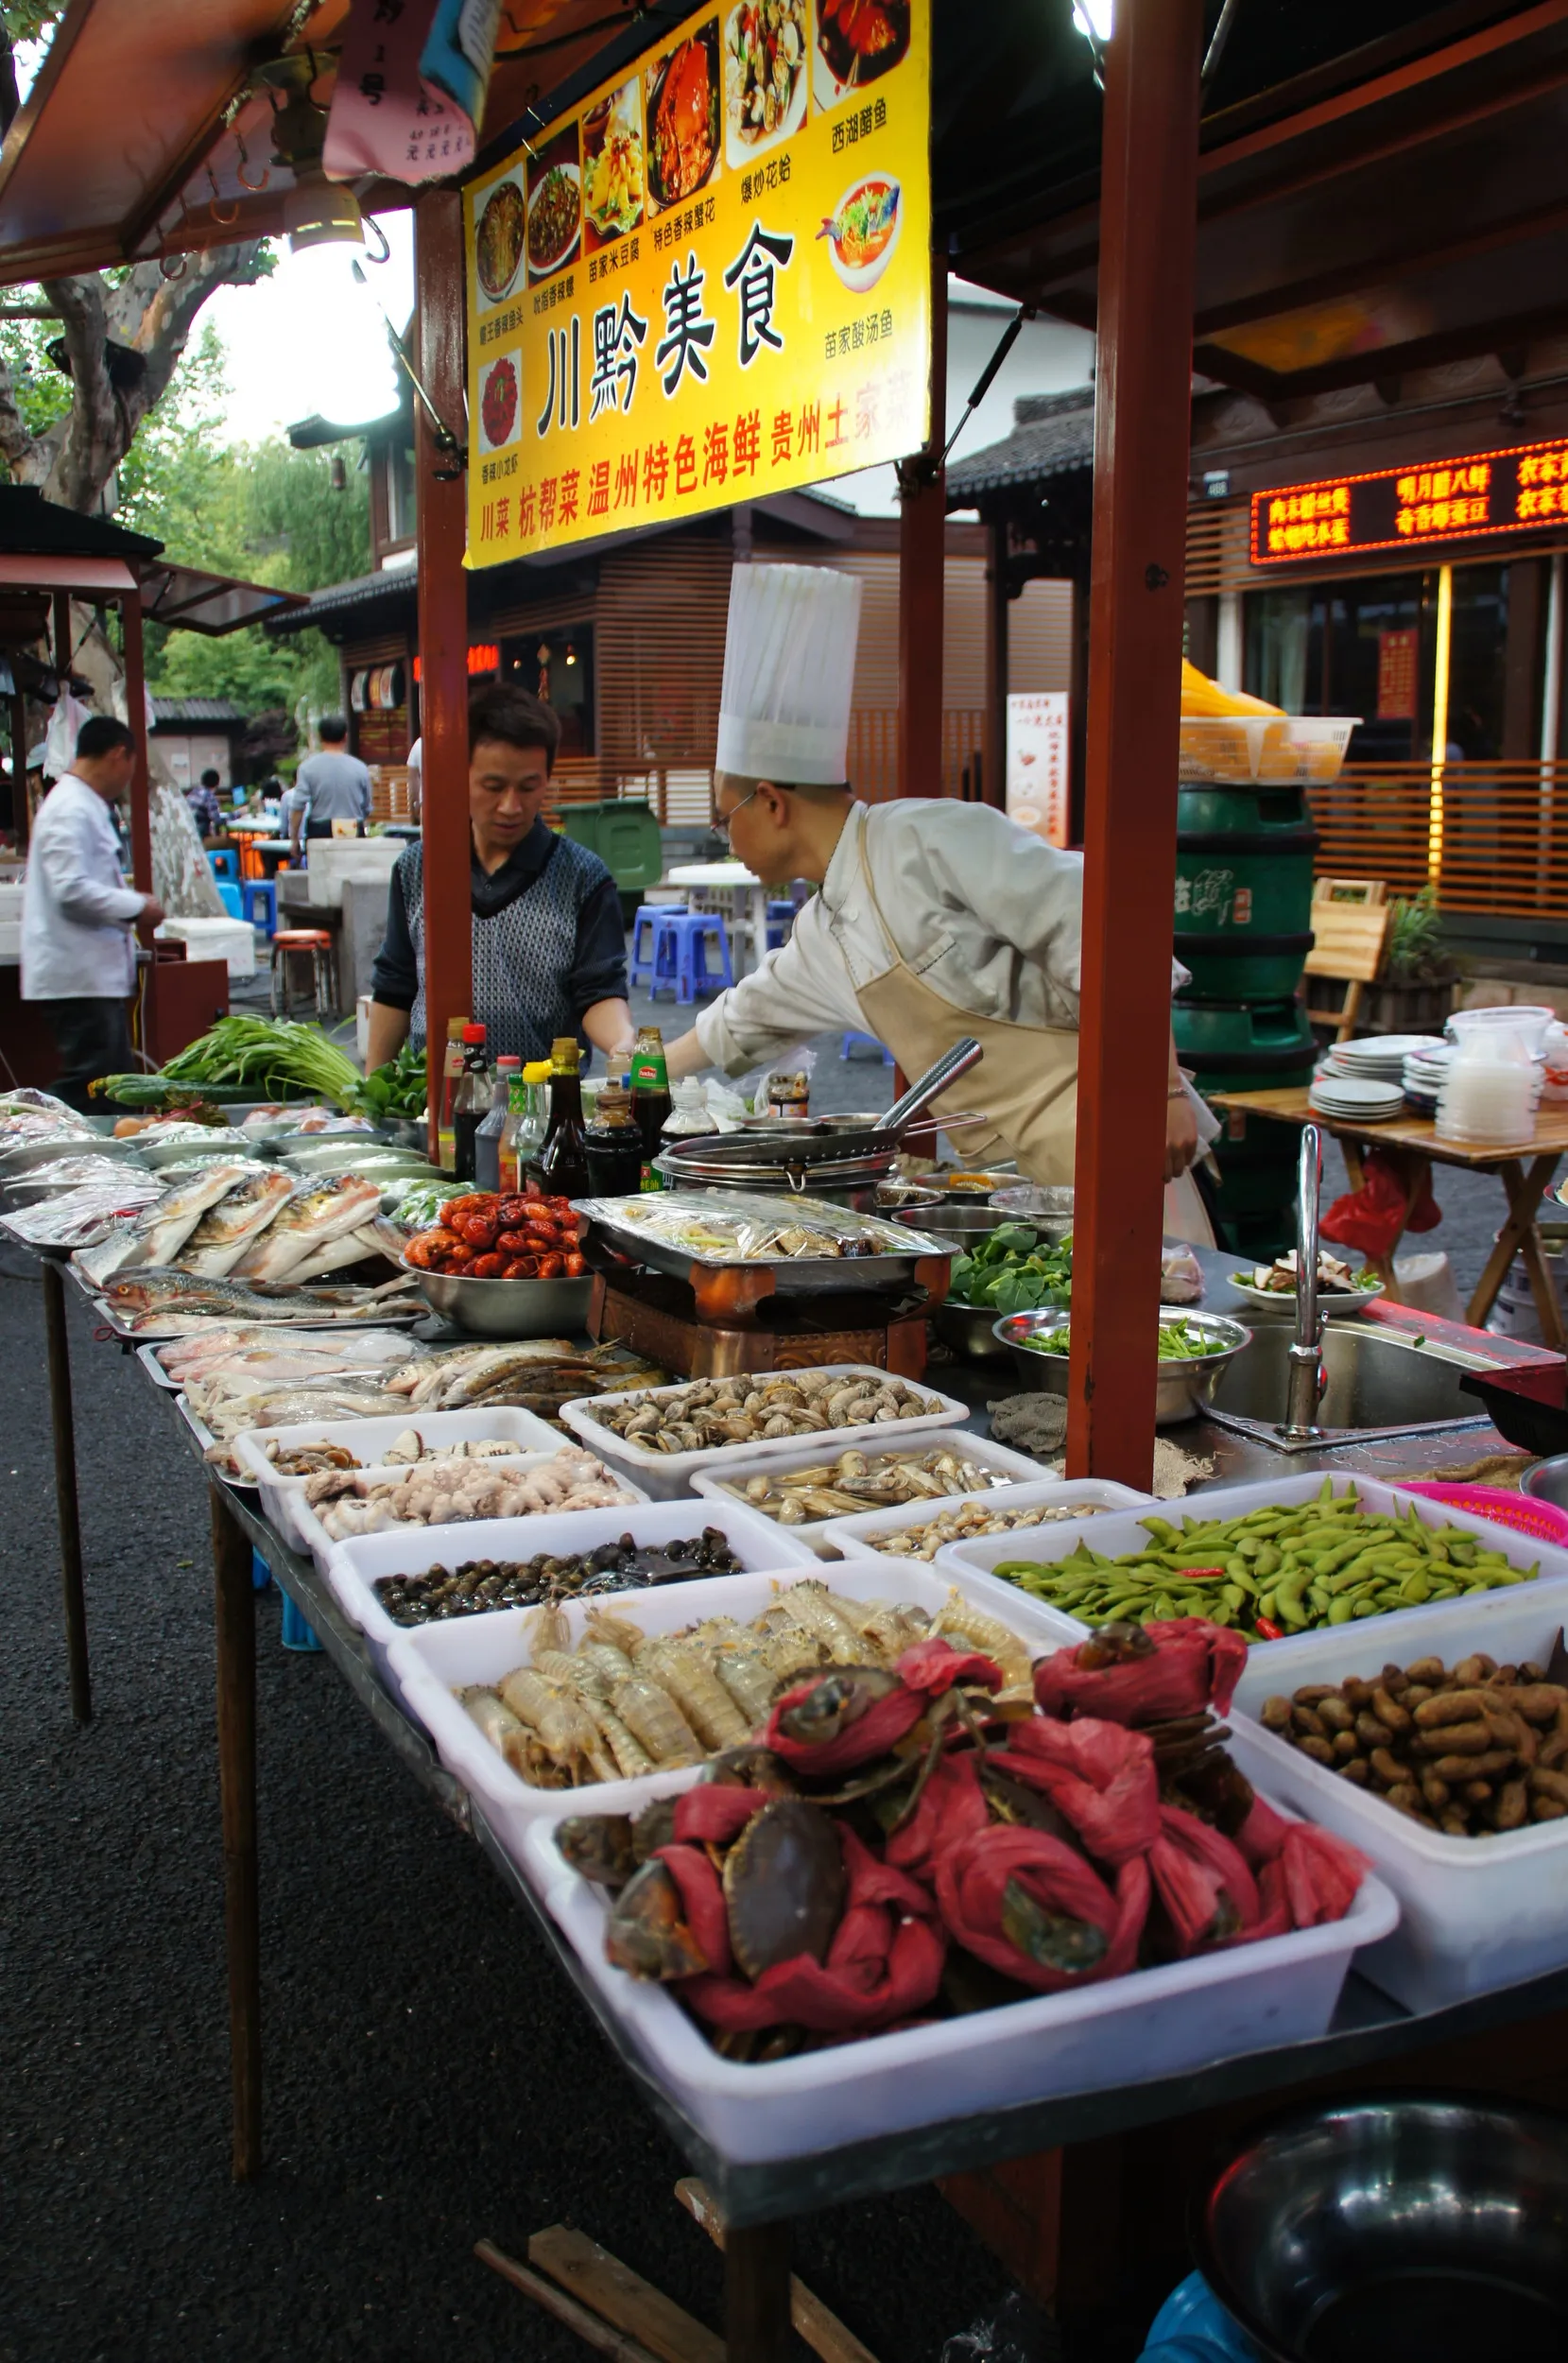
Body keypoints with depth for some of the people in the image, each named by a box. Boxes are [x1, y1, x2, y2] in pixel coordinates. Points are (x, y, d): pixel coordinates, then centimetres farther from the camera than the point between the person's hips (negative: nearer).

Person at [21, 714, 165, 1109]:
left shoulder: (84, 805, 16)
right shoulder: (71, 810, -15)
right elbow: (71, 891, -24)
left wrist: (131, 903, 14)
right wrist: (136, 907, -14)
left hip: (94, 972, 10)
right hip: (77, 974, -10)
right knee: (87, 1091, -7)